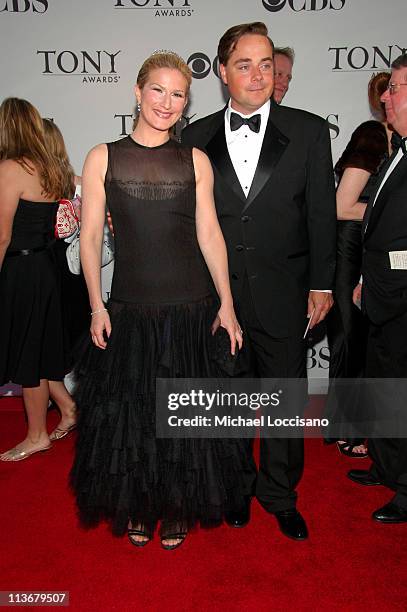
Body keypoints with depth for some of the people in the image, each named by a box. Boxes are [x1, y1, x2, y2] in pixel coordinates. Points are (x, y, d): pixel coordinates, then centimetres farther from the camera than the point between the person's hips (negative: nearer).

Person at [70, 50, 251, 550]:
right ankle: (138, 510, 37)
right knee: (130, 413, 12)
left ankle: (176, 511, 34)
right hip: (129, 310, 0)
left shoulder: (195, 160, 5)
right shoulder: (102, 158, 2)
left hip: (190, 309, 1)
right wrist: (97, 306, -5)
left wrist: (227, 304, -1)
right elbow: (90, 236, 1)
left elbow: (209, 234, 3)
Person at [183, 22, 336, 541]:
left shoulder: (308, 131, 1)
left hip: (283, 294, 0)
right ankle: (236, 490, 37)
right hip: (218, 293, 1)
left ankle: (280, 495, 33)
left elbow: (321, 212, 2)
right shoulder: (196, 138, 3)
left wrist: (321, 284, -1)